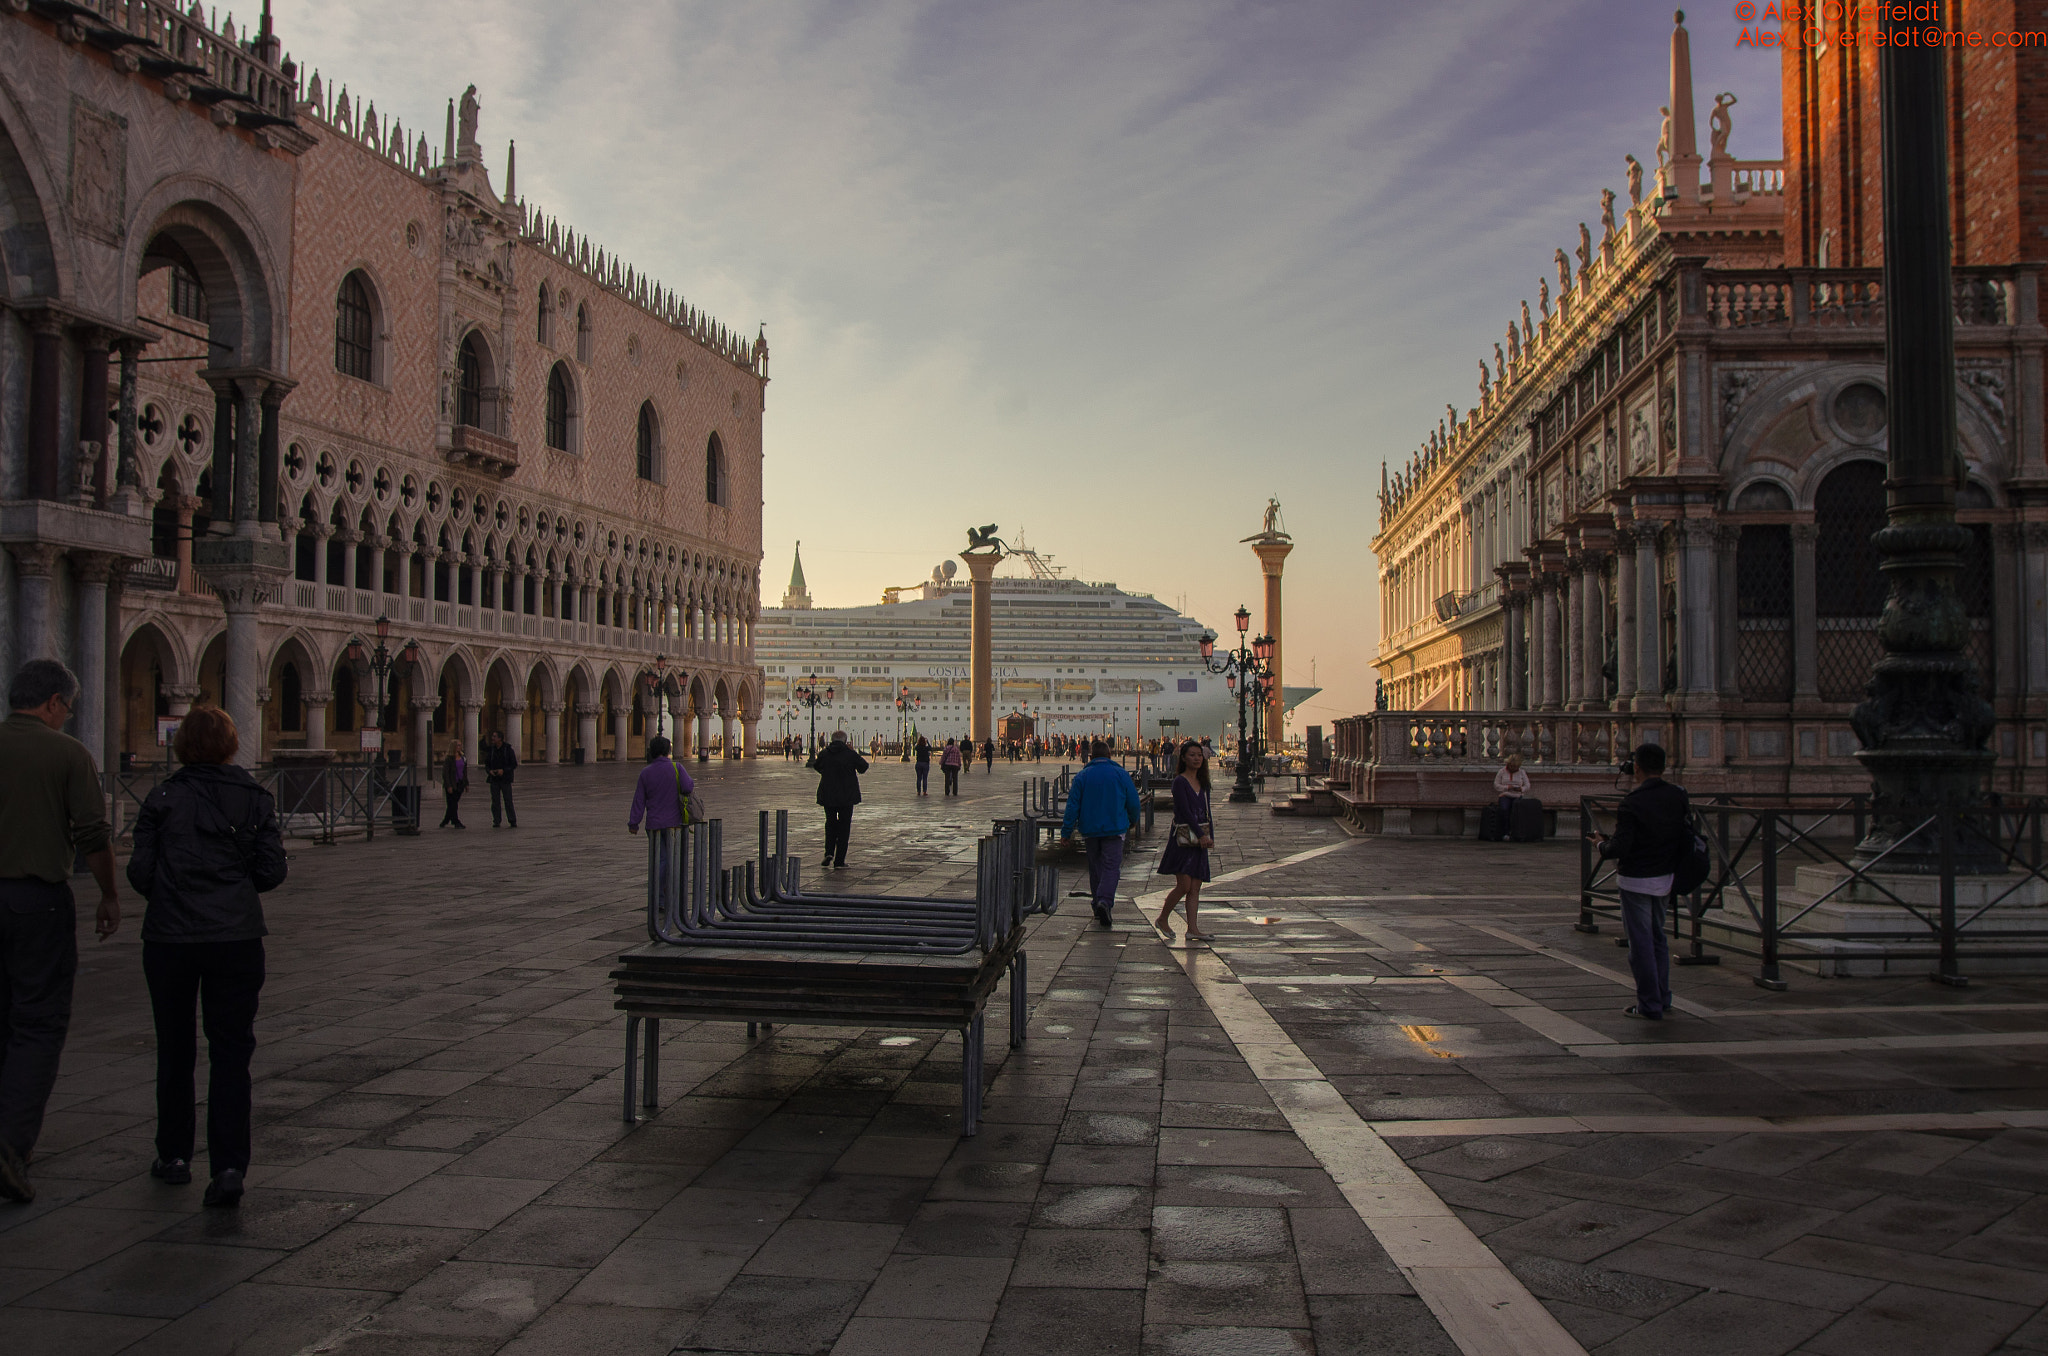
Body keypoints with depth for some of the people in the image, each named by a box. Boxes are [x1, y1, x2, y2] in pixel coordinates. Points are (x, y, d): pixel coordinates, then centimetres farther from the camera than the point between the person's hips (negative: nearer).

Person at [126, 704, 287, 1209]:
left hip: (170, 939, 0)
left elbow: (140, 872, -4)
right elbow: (271, 872, -2)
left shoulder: (163, 798, -2)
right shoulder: (255, 798, -1)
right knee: (231, 1053, 1)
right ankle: (229, 1167, -9)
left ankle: (174, 1156, 27)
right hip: (237, 939, 0)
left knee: (175, 1051, 17)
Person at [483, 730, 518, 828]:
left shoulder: (508, 750, -4)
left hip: (505, 779, -3)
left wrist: (503, 770, -17)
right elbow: (487, 765, 12)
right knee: (495, 801, 2)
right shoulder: (491, 750, 6)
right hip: (494, 779, 3)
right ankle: (496, 821, 7)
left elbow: (514, 765, -3)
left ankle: (512, 821, 0)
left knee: (508, 800, -4)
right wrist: (490, 771, -10)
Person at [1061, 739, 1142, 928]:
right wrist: (1132, 821, 23)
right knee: (1111, 866, -5)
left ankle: (1098, 902, 19)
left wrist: (1066, 832, 2)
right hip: (1115, 829, -1)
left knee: (1095, 867, 14)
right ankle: (1105, 901, -25)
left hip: (1090, 829, 2)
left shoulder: (1081, 776, 0)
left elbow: (1072, 806, -3)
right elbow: (1133, 802, 4)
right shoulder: (1121, 774, 0)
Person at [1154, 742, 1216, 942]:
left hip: (1200, 840, 6)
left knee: (1195, 887, 2)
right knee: (1184, 885, -10)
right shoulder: (1180, 781, -7)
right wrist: (1201, 835, -15)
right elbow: (1185, 811, -13)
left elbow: (1206, 812, 16)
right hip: (1183, 837, -6)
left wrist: (1211, 836, 3)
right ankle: (1162, 919, 8)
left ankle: (1192, 928, 3)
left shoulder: (1203, 783, 14)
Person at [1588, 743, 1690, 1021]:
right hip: (1665, 877, 7)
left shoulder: (1632, 802, -19)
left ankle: (1650, 1005, 6)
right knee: (1658, 938, 19)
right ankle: (1662, 998, 26)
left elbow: (1620, 847, -21)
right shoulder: (1679, 797, 0)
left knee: (1641, 942, 1)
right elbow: (1687, 838, 6)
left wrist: (1601, 844, -2)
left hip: (1636, 880, -7)